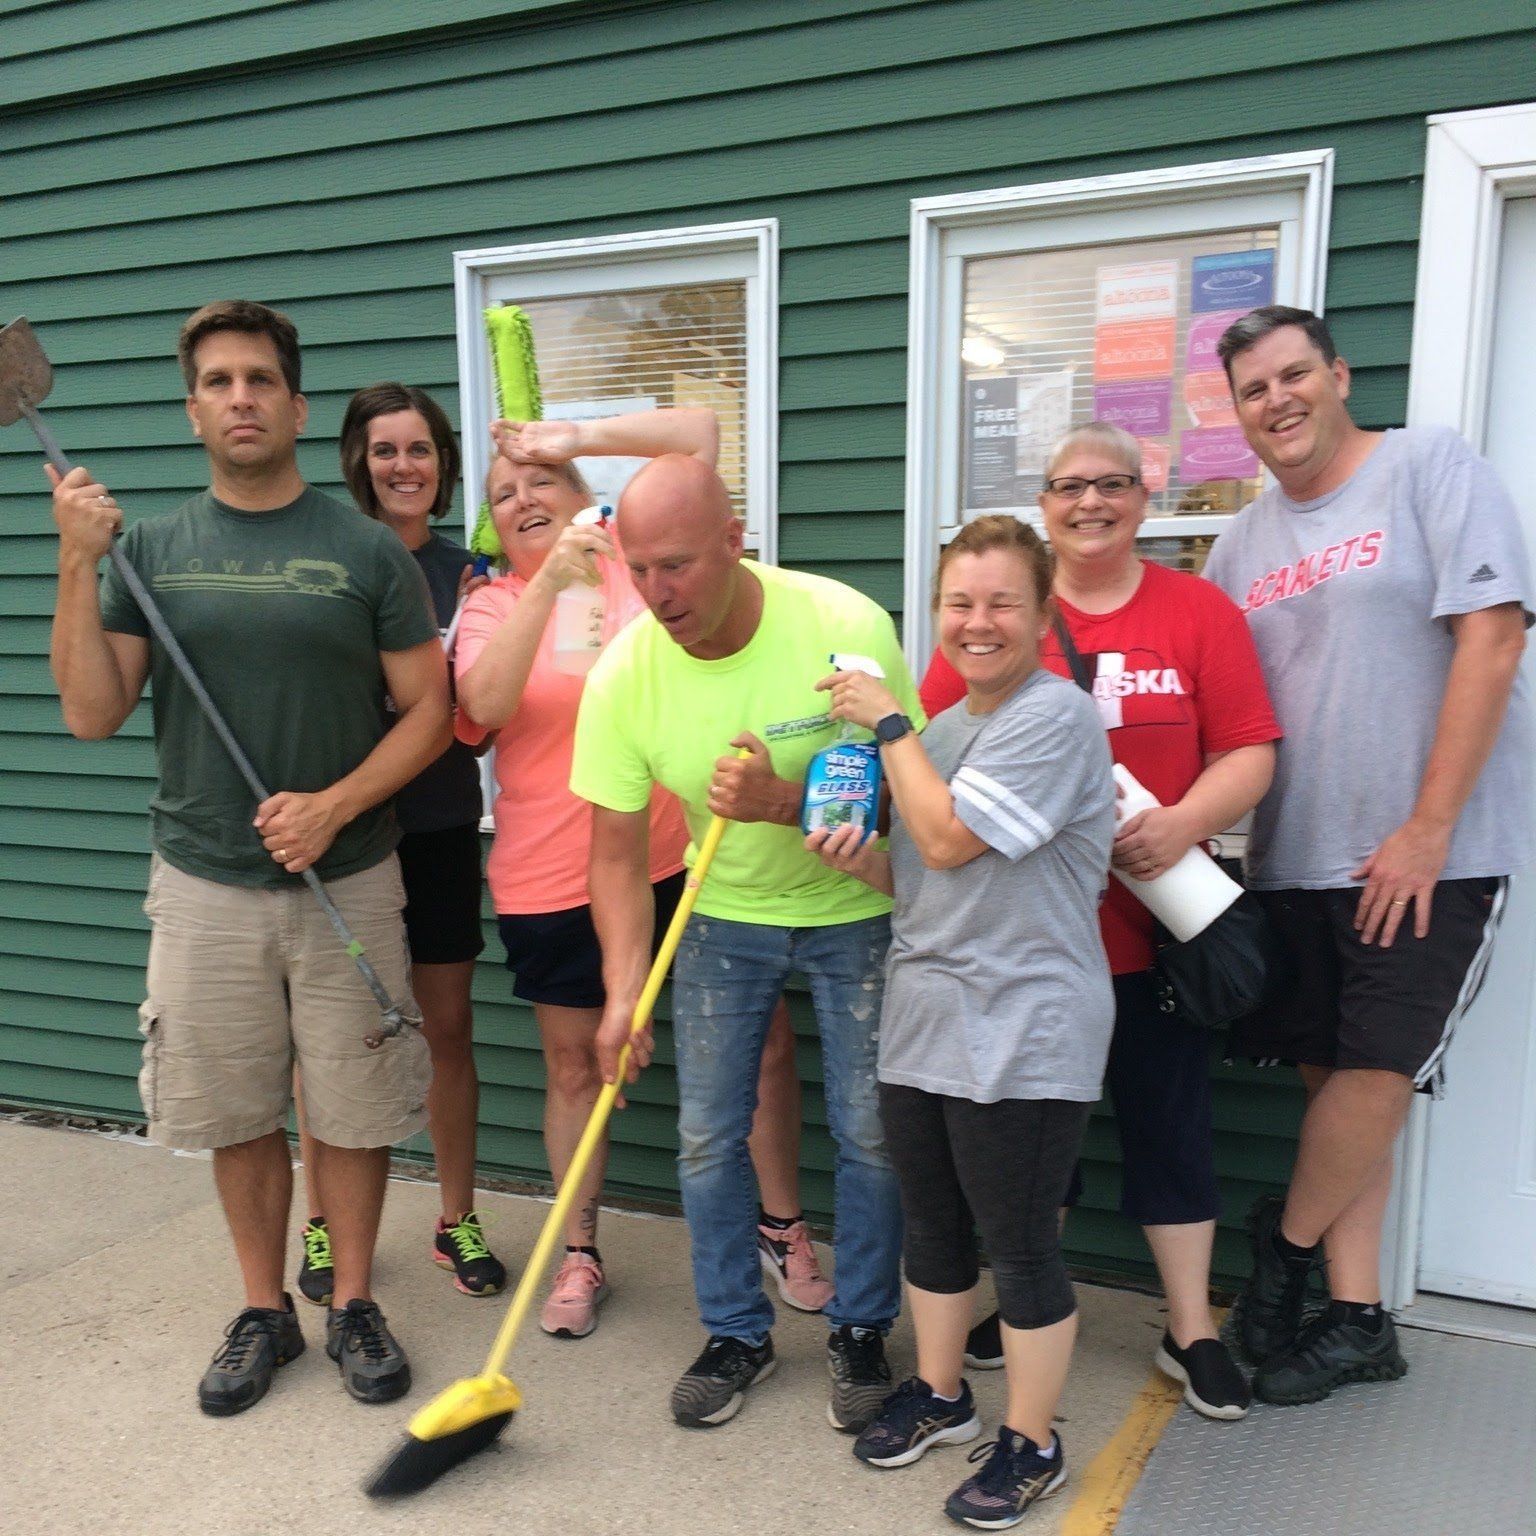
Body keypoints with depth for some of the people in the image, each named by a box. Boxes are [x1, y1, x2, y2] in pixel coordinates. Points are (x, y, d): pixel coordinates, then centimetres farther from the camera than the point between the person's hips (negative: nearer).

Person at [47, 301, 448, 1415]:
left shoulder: (365, 550, -3)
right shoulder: (150, 549, 4)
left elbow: (430, 709, -3)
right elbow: (92, 713, -1)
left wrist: (334, 805, -16)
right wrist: (77, 566, -12)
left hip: (346, 883, -1)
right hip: (205, 887, 2)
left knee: (352, 1109, 8)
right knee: (237, 1114, 12)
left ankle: (355, 1305, 28)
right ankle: (265, 1312, 31)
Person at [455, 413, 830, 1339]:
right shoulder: (493, 605, 2)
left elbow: (699, 431, -1)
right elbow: (484, 703, -18)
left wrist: (574, 438, -8)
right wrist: (547, 583, -26)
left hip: (686, 853, 0)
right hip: (553, 874, 0)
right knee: (575, 1063, 13)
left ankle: (783, 1226, 26)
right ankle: (580, 1255, 30)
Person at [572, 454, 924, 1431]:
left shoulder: (847, 627, -25)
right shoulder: (624, 675, -18)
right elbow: (618, 852, -11)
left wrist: (789, 803, -35)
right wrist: (625, 992, -19)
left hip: (856, 911, -2)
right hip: (726, 917, 2)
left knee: (871, 1133, 4)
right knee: (707, 1137, 6)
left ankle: (862, 1331, 27)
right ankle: (737, 1334, 27)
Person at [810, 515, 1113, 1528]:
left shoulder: (1055, 715, -14)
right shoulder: (941, 730, 13)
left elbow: (949, 839, -20)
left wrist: (888, 723, -9)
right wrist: (861, 858, 0)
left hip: (1024, 1040, -8)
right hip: (924, 1019, 8)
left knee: (1020, 1243, 5)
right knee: (933, 1224, 19)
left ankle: (1032, 1444, 23)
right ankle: (940, 1394, 39)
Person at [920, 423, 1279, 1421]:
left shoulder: (1201, 612, 1)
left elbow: (1250, 752, -2)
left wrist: (1182, 824, -19)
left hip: (1157, 924, 0)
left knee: (1170, 1121, 10)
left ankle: (1191, 1331, 27)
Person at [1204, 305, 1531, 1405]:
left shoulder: (1431, 466, -4)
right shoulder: (1245, 541, 12)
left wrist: (1427, 830, -16)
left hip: (1431, 853, -5)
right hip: (1296, 858, 5)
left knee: (1378, 1075, -4)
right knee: (1336, 1082, 9)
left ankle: (1285, 1244, 23)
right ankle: (1357, 1320, 22)